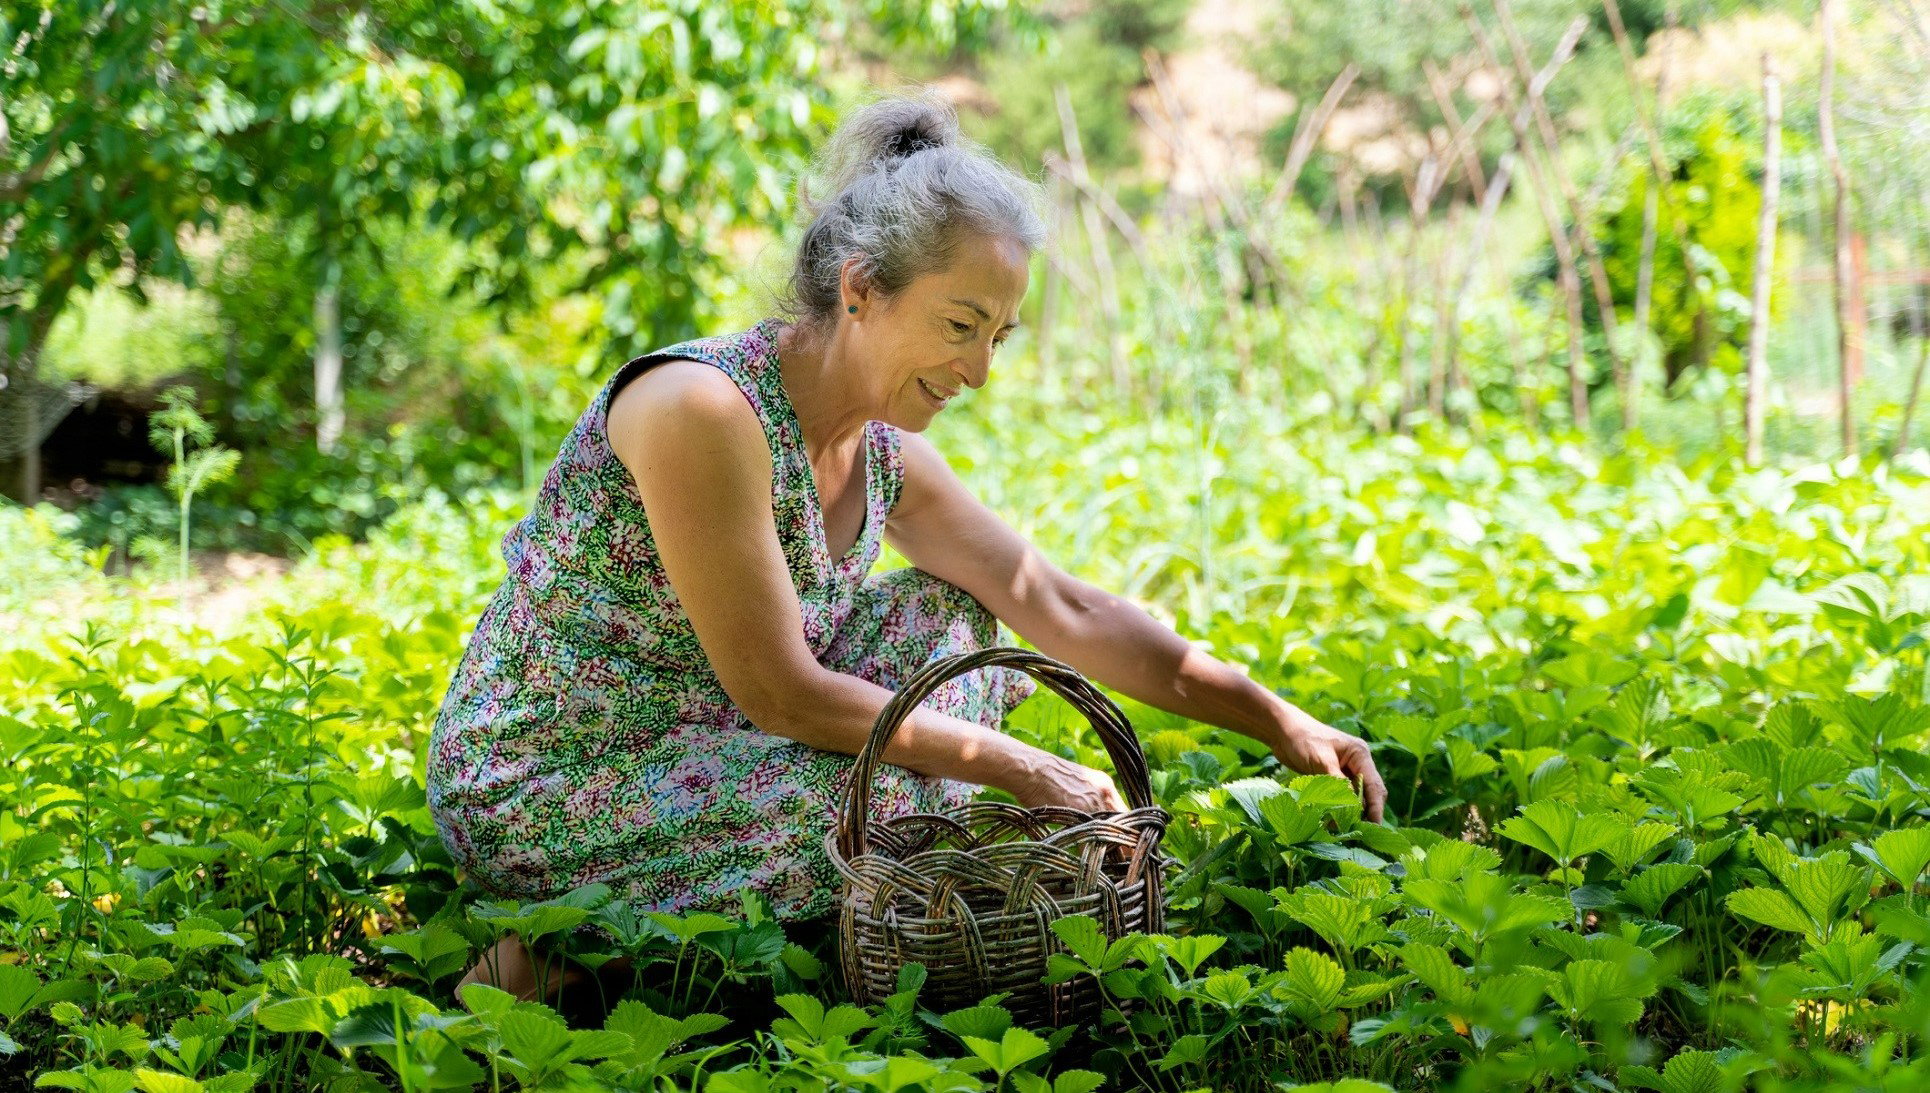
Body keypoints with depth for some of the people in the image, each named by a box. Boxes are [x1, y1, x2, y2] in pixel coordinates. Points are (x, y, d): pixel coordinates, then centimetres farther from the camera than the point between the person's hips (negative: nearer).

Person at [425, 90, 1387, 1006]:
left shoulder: (884, 456, 0)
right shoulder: (704, 409, -25)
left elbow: (1067, 611, 6)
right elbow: (780, 695, -25)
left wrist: (1281, 724, 0)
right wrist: (1021, 768, -19)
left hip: (692, 748, 9)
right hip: (532, 795, -9)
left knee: (947, 611, 7)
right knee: (902, 792, -23)